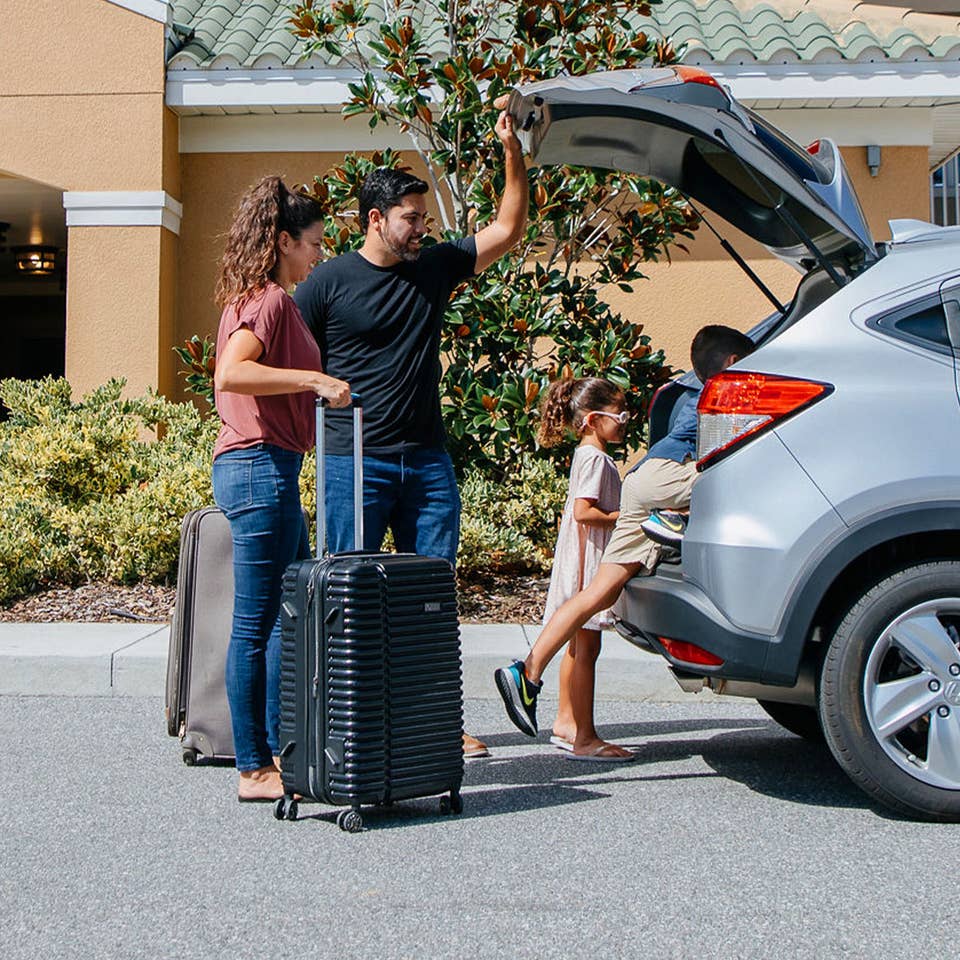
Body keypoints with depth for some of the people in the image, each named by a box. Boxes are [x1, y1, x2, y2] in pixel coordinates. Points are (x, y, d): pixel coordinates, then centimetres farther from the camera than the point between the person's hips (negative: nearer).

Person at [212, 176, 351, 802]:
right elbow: (229, 375, -26)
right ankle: (255, 769, 5)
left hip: (267, 469, 11)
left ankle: (280, 751, 22)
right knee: (256, 625, -4)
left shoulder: (254, 298, 19)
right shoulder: (270, 300, -11)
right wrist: (314, 379, -26)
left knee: (291, 616, 14)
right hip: (260, 468, -11)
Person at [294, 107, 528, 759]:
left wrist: (513, 151, 4)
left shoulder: (435, 267, 11)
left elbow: (509, 229, 12)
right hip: (355, 463, -4)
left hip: (428, 461, 5)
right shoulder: (330, 282, -2)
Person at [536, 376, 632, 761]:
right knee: (585, 649, -7)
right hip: (588, 562, -10)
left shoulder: (589, 456, 15)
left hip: (584, 564, 10)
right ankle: (584, 736, -4)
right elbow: (583, 511, -24)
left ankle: (565, 721, 24)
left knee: (578, 646, 16)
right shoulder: (595, 458, -15)